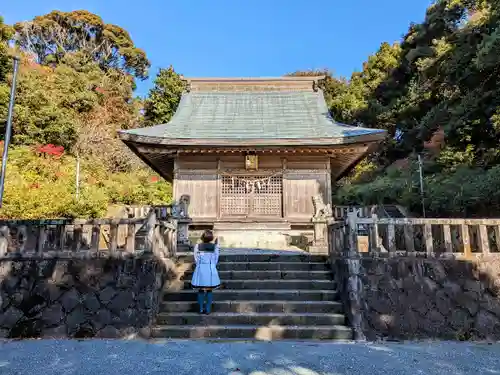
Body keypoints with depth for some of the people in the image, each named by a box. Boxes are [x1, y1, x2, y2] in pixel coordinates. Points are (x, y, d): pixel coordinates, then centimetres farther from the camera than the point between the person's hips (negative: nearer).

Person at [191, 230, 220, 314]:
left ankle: (201, 309, 13)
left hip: (200, 269, 0)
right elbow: (216, 259, 2)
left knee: (201, 290, 10)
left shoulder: (197, 246, -5)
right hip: (211, 269, 0)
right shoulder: (214, 246, -4)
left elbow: (196, 260, -1)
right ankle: (208, 309, 11)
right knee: (209, 290, 9)